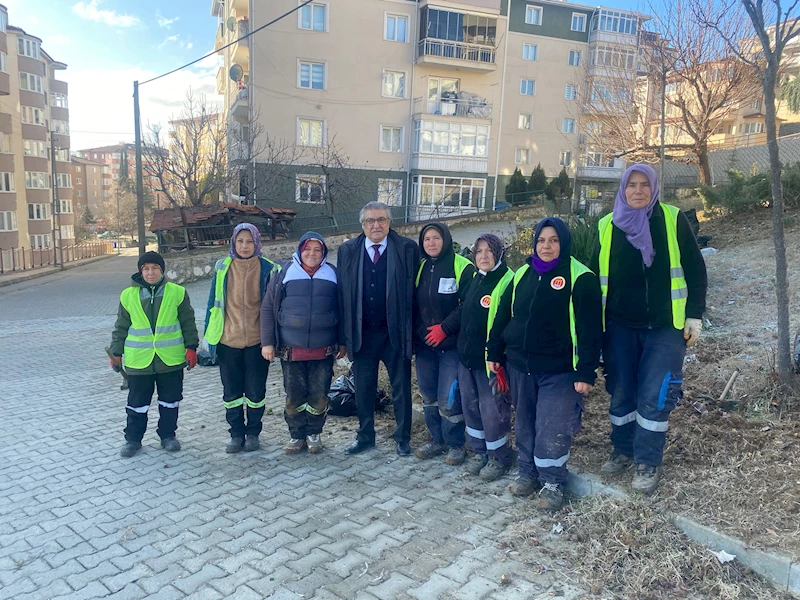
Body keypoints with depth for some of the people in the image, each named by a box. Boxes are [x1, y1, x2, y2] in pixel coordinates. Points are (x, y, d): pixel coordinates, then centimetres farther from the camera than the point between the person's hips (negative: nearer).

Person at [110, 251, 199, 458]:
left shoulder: (177, 292, -2)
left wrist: (191, 347, -1)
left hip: (171, 358, 0)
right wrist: (116, 353, 7)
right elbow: (121, 327, 8)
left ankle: (168, 435, 28)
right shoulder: (128, 295, 1)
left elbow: (188, 323, 3)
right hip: (138, 360, 0)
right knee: (137, 402, 10)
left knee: (170, 400, 12)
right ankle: (133, 439, 26)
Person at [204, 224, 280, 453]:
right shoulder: (222, 268, 1)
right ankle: (236, 434, 26)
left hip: (258, 340, -2)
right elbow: (213, 302, 7)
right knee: (231, 391, 11)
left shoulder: (268, 269, -3)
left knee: (256, 391, 9)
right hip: (228, 340, 2)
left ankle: (253, 433, 27)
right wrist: (209, 335, 6)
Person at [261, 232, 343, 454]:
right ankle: (296, 435, 27)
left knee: (319, 396, 8)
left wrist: (343, 342, 9)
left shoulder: (332, 274, 4)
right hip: (291, 350, 0)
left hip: (323, 350, 1)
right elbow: (267, 309, 2)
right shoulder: (284, 272, 1)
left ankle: (313, 433, 28)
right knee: (294, 397, 9)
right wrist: (267, 342, -2)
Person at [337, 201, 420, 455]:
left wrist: (411, 331, -9)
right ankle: (365, 436, 31)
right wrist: (344, 334, -3)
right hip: (362, 333, 2)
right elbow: (342, 294, 1)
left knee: (401, 387, 10)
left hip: (395, 332, -2)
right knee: (363, 388, 14)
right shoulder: (347, 251, 3)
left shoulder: (407, 249, -4)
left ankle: (403, 437, 26)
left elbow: (412, 291, -5)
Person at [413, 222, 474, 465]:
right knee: (428, 395, 12)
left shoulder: (462, 267, -8)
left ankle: (455, 443, 15)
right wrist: (417, 332, 3)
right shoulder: (420, 267, 11)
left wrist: (444, 328, -15)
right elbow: (414, 304, 14)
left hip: (451, 344, -6)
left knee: (448, 398, -4)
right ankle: (437, 439, 29)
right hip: (424, 344, 6)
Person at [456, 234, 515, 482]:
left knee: (492, 410, 1)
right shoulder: (474, 280, 12)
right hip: (467, 357, 8)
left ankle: (499, 457, 20)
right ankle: (480, 451, 30)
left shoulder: (507, 282, -14)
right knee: (470, 406, 14)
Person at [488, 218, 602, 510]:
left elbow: (589, 329, -11)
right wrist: (494, 353, 12)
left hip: (559, 371, -5)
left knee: (551, 429, -2)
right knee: (524, 424, 14)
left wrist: (585, 373, -15)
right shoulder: (522, 274, 8)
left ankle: (552, 482, 18)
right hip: (520, 366, 5)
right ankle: (528, 473, 32)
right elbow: (502, 316, 13)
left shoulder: (580, 278, -8)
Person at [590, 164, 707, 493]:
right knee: (621, 392, 10)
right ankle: (623, 449, 29)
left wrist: (694, 315, -3)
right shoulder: (607, 226, 3)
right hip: (619, 327, 2)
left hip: (665, 327, -2)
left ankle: (648, 462, 12)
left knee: (654, 396, -3)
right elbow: (595, 276, 8)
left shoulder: (674, 220, -2)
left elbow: (695, 270, 1)